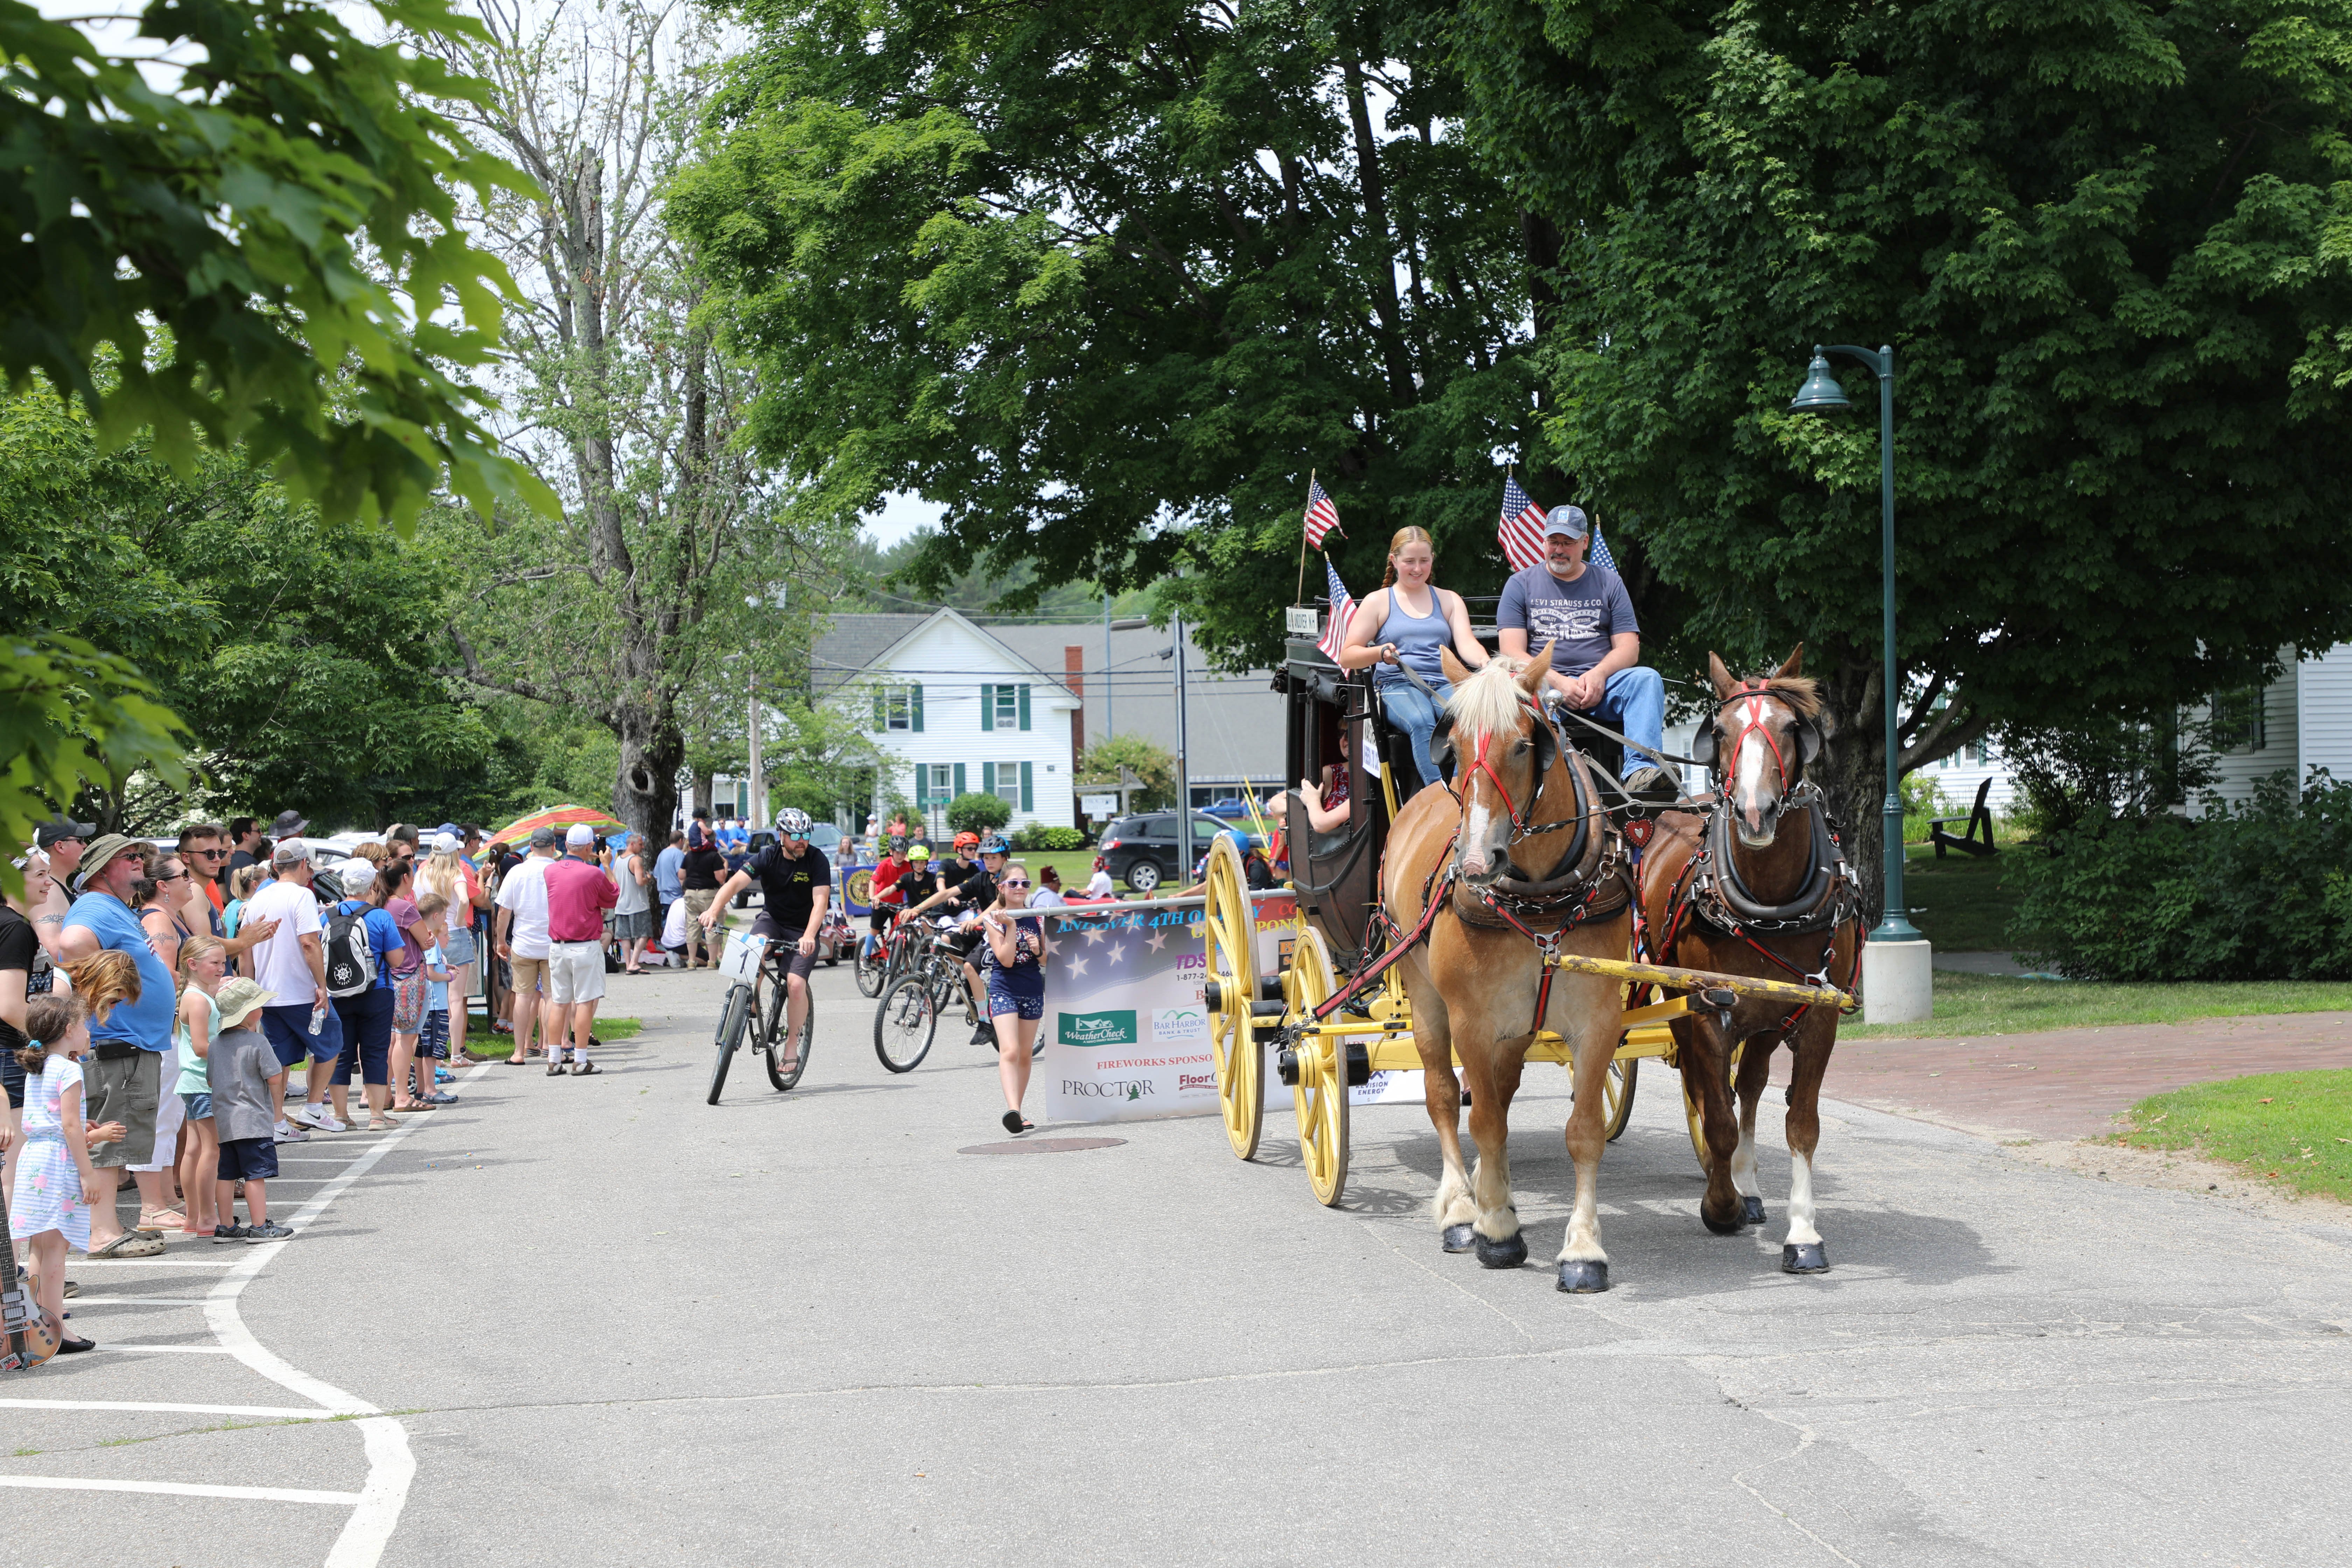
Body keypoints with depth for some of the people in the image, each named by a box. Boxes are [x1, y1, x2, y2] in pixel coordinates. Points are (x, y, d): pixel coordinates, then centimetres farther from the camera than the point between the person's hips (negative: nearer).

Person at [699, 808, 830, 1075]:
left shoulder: (817, 860, -17)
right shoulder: (768, 858, -13)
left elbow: (820, 901, -29)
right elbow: (736, 881, -26)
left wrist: (809, 937, -46)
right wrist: (714, 909, -45)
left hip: (803, 930, -2)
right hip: (773, 919, 2)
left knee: (796, 984, -20)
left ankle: (792, 1044, -3)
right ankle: (752, 1001, -10)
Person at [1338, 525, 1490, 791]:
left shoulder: (1449, 600, 21)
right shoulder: (1378, 602, 14)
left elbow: (1466, 643, 5)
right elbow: (1347, 657, 8)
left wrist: (1485, 663, -20)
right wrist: (1380, 653, -15)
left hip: (1444, 683, 2)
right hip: (1397, 685, -2)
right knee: (1422, 721, -38)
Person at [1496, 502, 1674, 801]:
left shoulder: (1608, 583, 18)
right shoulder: (1521, 584, 14)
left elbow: (1628, 649, 10)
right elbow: (1512, 652, 2)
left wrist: (1599, 674, -13)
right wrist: (1559, 683, -14)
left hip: (1600, 685, 2)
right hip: (1545, 685, -2)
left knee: (1647, 679, -28)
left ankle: (1639, 770, -47)